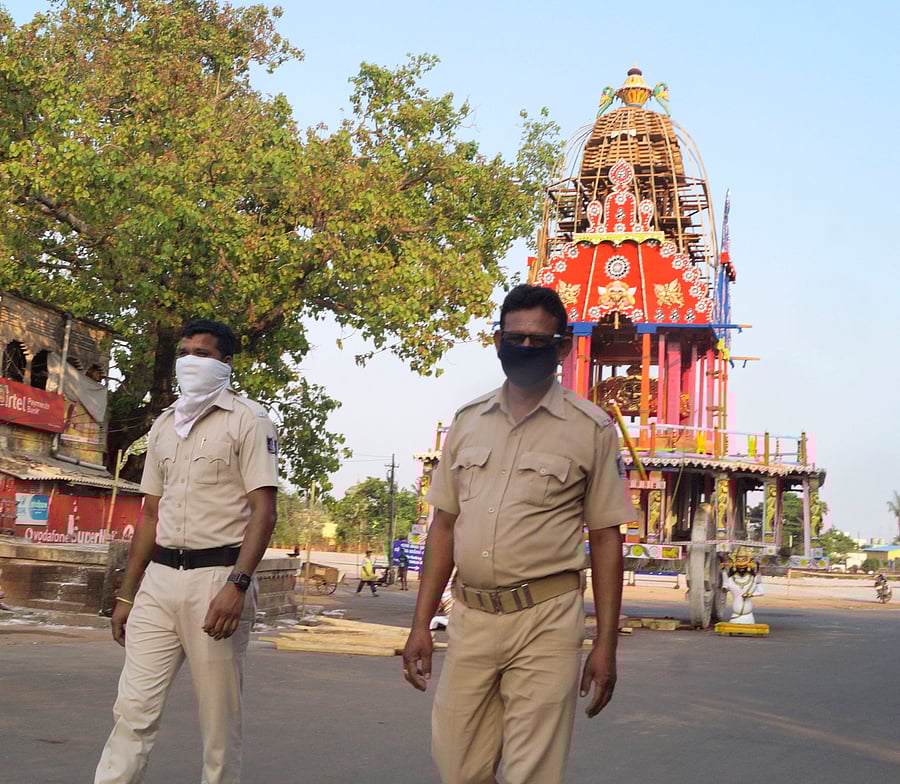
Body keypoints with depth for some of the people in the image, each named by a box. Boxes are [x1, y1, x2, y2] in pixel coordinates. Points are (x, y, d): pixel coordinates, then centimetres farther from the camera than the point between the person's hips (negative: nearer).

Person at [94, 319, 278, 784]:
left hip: (217, 576, -5)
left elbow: (263, 512, -9)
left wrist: (236, 586, -20)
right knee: (133, 707, 1)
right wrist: (126, 593, 15)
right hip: (159, 577, 5)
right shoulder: (164, 426, 17)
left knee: (219, 718, 1)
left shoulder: (247, 420, -1)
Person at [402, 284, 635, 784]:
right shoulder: (469, 422, 11)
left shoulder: (591, 429, 0)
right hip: (469, 617, 4)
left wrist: (606, 645, -4)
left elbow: (606, 538, 0)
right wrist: (421, 624, 8)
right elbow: (444, 524, 13)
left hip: (545, 621, -4)